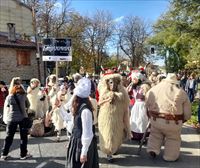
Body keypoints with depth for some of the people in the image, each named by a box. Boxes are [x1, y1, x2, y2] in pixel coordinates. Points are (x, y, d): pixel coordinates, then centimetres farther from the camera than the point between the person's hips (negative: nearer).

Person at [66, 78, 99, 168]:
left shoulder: (85, 110, -28)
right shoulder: (80, 107, -1)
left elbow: (87, 134, -25)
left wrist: (84, 153, -20)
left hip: (84, 144, -9)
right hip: (78, 141, 9)